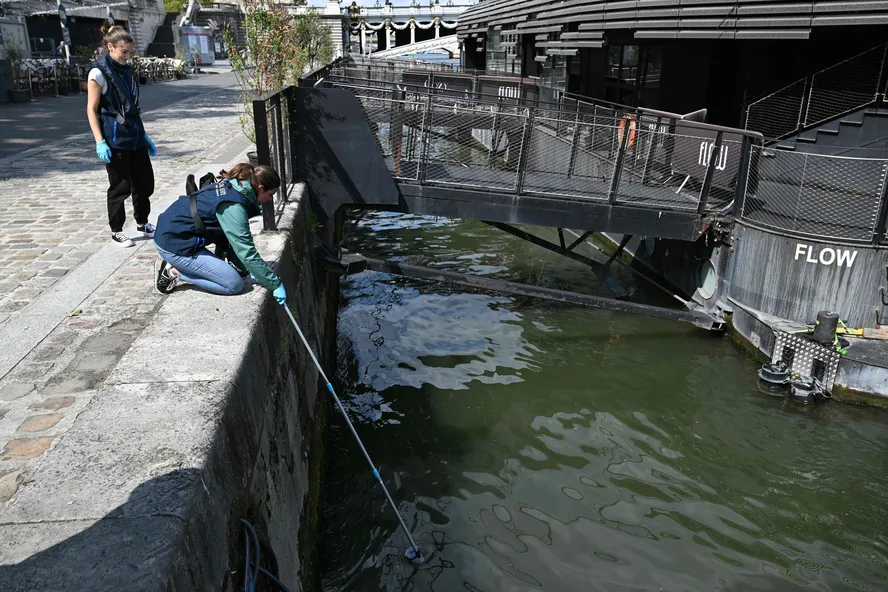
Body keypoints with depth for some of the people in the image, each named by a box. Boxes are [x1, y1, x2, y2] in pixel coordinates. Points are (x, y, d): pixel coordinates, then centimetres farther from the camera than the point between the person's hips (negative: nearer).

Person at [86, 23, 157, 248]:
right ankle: (116, 231, 16)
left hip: (135, 136, 7)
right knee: (120, 186, 0)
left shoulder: (126, 70, 11)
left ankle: (142, 222, 31)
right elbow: (92, 110, -11)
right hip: (115, 139, -7)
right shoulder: (99, 72, -9)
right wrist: (100, 142, -18)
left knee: (145, 181, 12)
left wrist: (143, 135, 17)